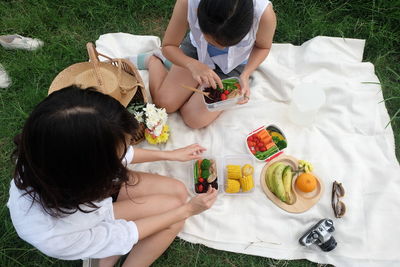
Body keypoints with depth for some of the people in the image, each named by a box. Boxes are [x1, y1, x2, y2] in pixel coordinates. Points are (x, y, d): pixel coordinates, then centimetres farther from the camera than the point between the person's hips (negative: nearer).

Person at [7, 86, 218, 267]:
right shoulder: (52, 236, -44)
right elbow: (123, 236, -23)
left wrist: (170, 155, -1)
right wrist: (187, 210, -16)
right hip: (87, 233, -4)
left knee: (178, 192, -1)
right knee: (175, 208, -8)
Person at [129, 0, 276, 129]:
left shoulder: (264, 13, -37)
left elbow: (263, 47, -11)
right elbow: (168, 46, -19)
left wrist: (245, 75, -28)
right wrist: (193, 65, -39)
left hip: (232, 66, 0)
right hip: (196, 50, 0)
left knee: (196, 119, -13)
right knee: (164, 102, -13)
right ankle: (153, 60, 19)